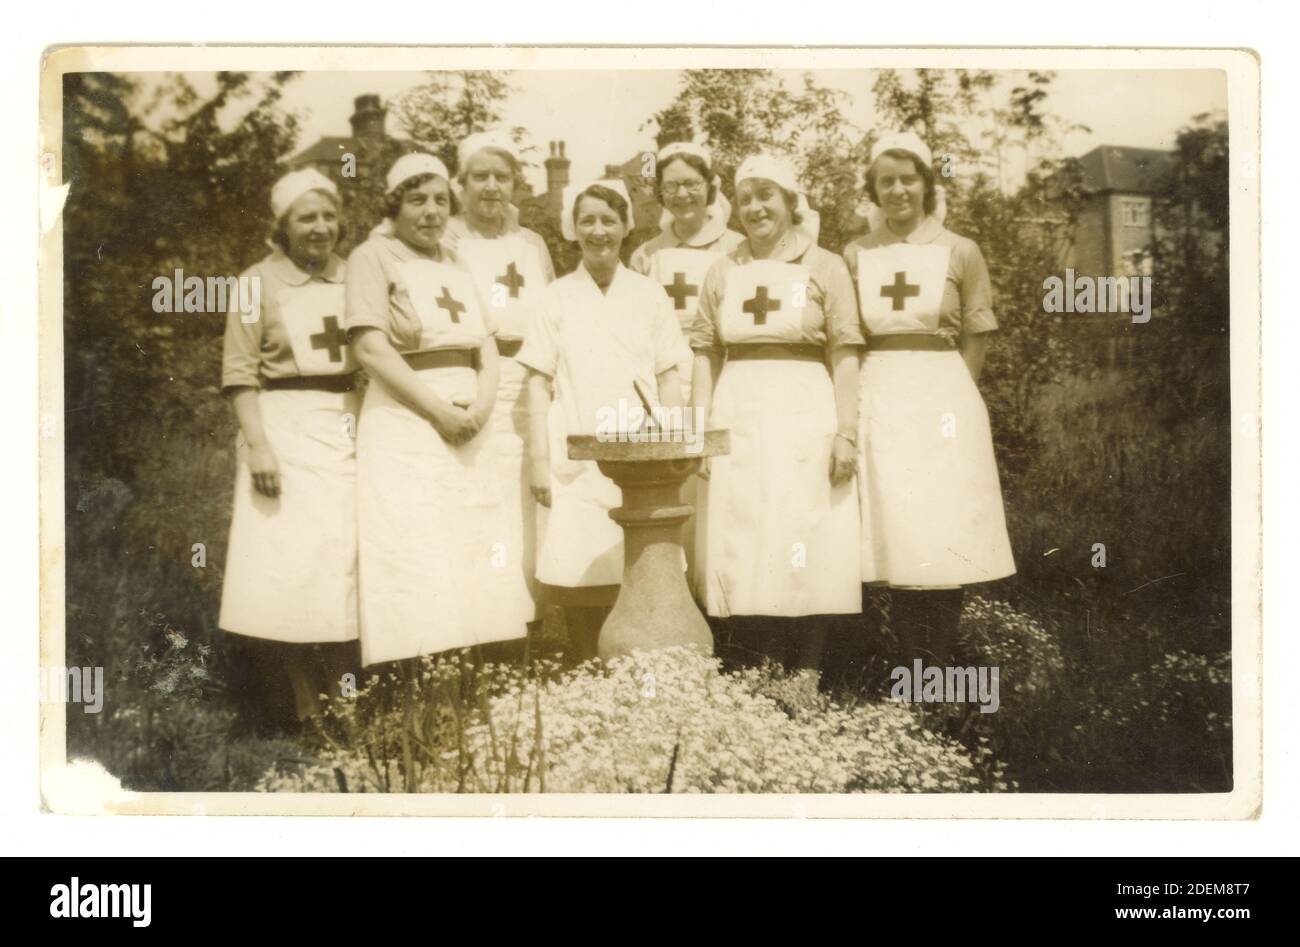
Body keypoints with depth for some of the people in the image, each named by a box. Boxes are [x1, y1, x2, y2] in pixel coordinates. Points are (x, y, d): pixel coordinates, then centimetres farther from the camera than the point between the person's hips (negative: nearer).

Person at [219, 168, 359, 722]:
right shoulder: (259, 283, 1)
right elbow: (239, 374, -3)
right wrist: (257, 444, -13)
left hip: (349, 428, 3)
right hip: (286, 428, -3)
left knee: (347, 559, -1)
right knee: (291, 562, -5)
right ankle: (307, 707, 3)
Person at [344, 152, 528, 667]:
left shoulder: (455, 263, 18)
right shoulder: (372, 258, -1)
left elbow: (487, 345, 13)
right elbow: (371, 349, -12)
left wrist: (481, 404, -7)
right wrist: (438, 409, -15)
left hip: (469, 430, 6)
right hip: (405, 428, -6)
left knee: (475, 565, 3)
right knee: (417, 568, -11)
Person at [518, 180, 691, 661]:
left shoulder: (649, 294, 11)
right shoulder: (557, 298, 8)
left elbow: (669, 377, 10)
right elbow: (539, 383, 5)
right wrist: (538, 458, -2)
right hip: (576, 456, 0)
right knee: (580, 575, -6)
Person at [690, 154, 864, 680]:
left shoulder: (824, 267, 4)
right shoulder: (723, 271, 13)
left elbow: (844, 355, -1)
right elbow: (705, 354, 11)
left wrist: (846, 433, -9)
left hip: (805, 414, -3)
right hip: (739, 415, 3)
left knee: (807, 543, -4)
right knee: (742, 543, -1)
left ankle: (807, 670, 1)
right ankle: (764, 668, 5)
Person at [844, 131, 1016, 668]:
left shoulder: (959, 253, 3)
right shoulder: (856, 256, 8)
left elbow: (976, 338, 4)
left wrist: (949, 398, -4)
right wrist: (858, 406, -1)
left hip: (942, 397, -2)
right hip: (878, 399, 2)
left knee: (943, 528, -4)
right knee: (892, 528, 0)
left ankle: (941, 669, 2)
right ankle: (911, 664, 7)